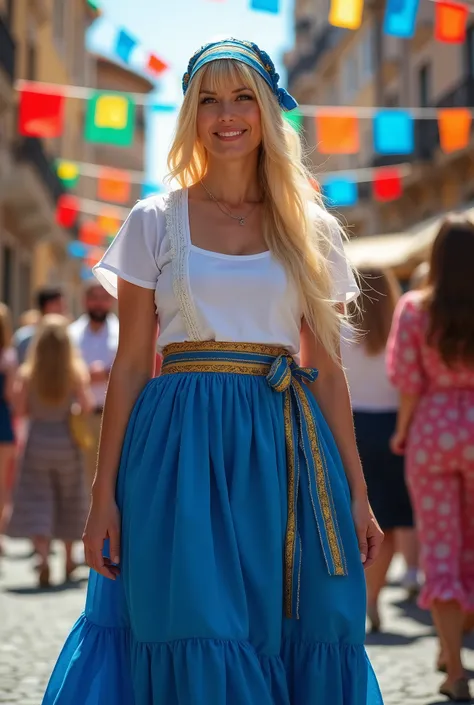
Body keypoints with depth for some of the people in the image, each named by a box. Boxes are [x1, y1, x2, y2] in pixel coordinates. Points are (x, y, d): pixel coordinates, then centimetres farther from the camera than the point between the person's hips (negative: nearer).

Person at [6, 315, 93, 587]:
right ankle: (69, 559, 27)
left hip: (38, 440, 0)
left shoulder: (28, 373, -7)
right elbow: (86, 406, -17)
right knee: (69, 500, 16)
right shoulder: (77, 371, -10)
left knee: (36, 502, 1)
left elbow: (20, 409, -8)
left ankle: (43, 557, -19)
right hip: (67, 442, 1)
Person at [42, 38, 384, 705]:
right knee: (199, 643, -4)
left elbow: (326, 369, 9)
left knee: (300, 641, 1)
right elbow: (130, 365, 3)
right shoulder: (156, 221, 5)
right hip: (183, 450, -2)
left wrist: (357, 492, 5)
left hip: (285, 451, 2)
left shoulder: (310, 231, 10)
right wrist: (105, 493, -3)